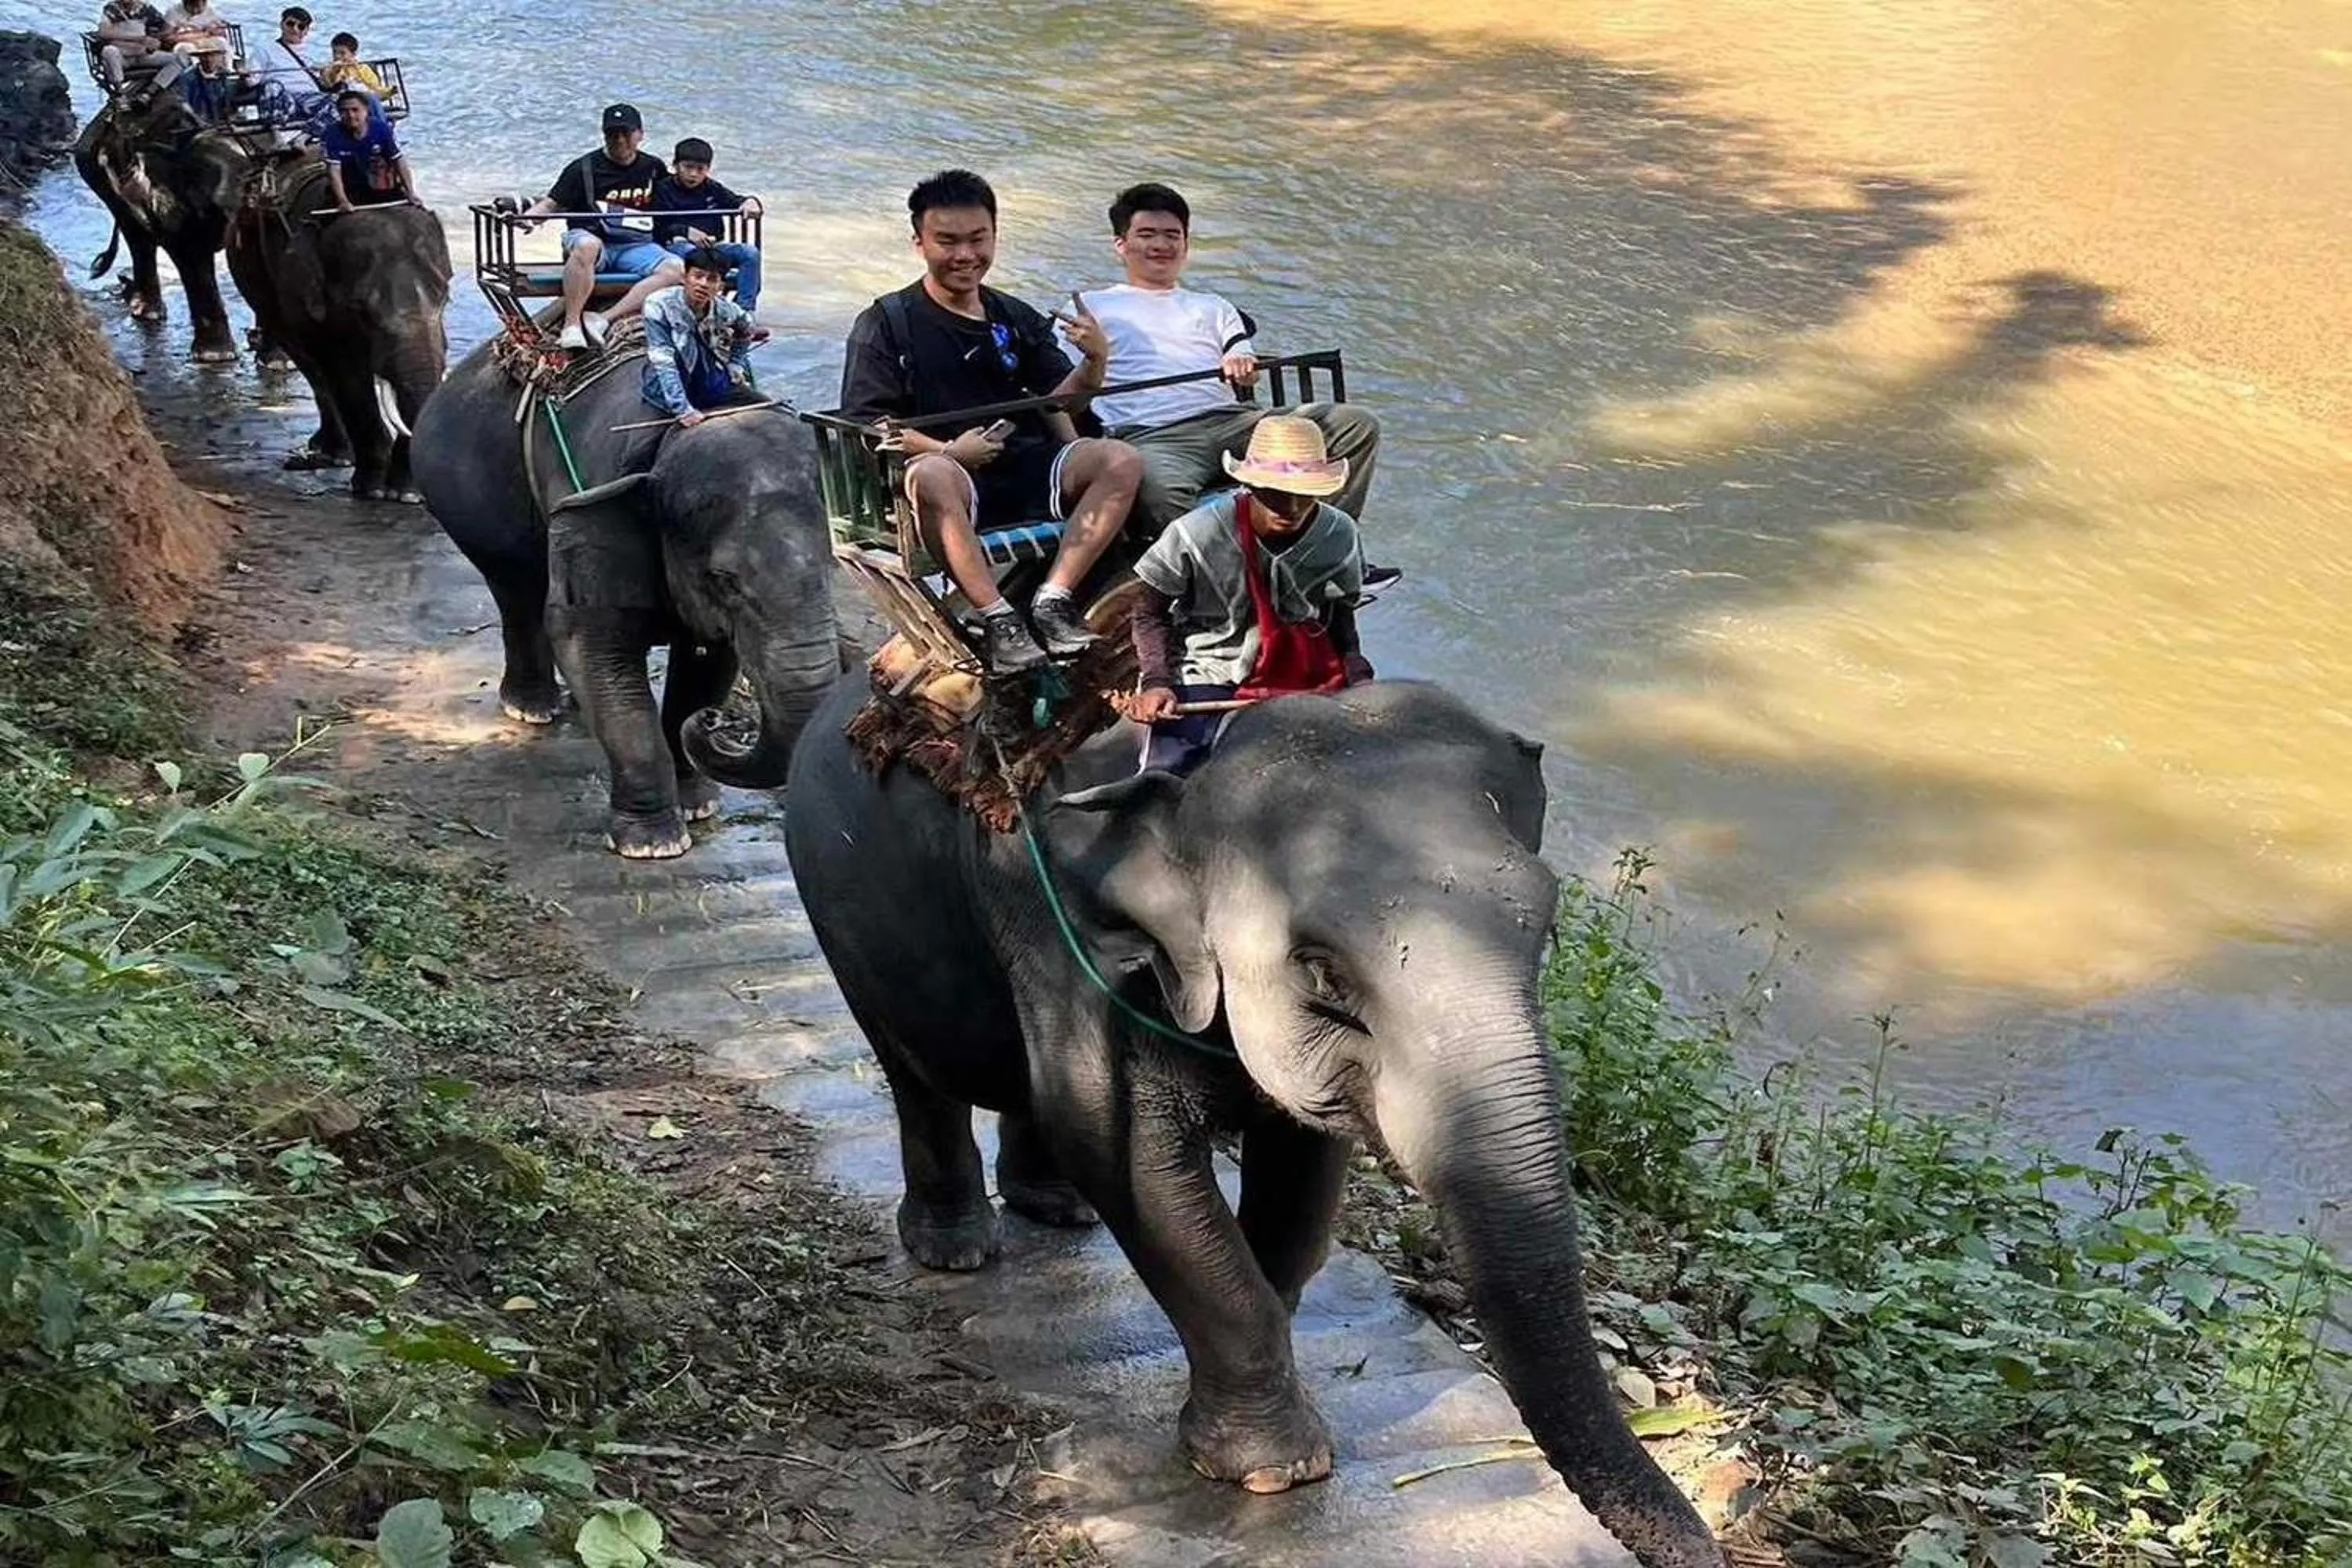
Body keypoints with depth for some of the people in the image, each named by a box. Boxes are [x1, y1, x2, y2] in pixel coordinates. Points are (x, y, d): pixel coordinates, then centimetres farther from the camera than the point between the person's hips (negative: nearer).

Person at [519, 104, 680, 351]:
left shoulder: (653, 168, 15)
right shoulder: (584, 168, 4)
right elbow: (551, 205, 1)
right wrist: (526, 216, -18)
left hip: (637, 247, 3)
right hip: (593, 239, -3)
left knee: (676, 269, -27)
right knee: (587, 245, -41)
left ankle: (603, 319, -34)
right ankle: (571, 325, -38)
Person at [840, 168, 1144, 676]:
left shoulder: (1016, 319, 19)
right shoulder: (885, 323, 6)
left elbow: (1058, 399, 8)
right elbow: (866, 423, -4)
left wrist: (1094, 362, -14)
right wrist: (947, 452, -17)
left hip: (1024, 468, 5)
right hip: (951, 474, -5)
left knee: (1120, 461, -20)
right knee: (932, 477, -40)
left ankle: (1055, 599, -23)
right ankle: (997, 619, -35)